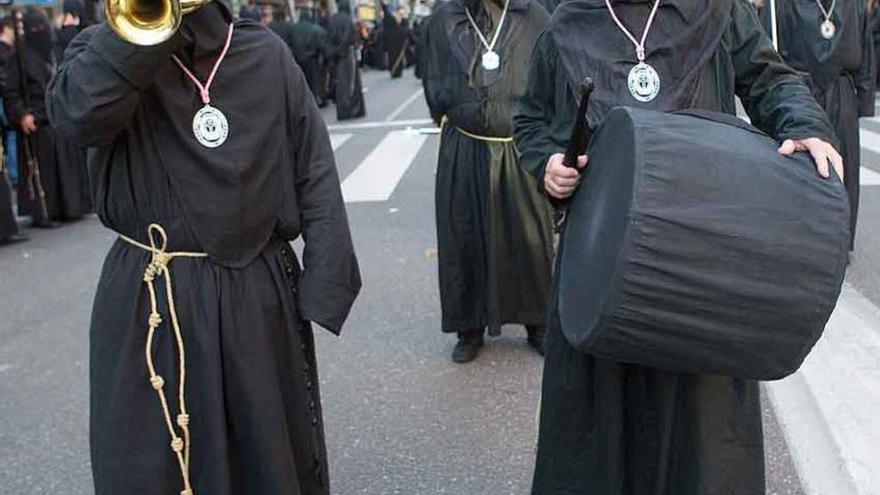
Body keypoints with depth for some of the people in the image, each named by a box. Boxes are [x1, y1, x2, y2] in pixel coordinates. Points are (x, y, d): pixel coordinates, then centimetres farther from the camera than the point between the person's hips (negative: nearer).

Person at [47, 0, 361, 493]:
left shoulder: (266, 54, 1)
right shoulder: (106, 50, -1)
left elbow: (315, 171, -1)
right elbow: (77, 114, -24)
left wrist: (323, 281, -7)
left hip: (260, 294, 1)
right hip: (151, 302, -1)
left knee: (273, 450, 17)